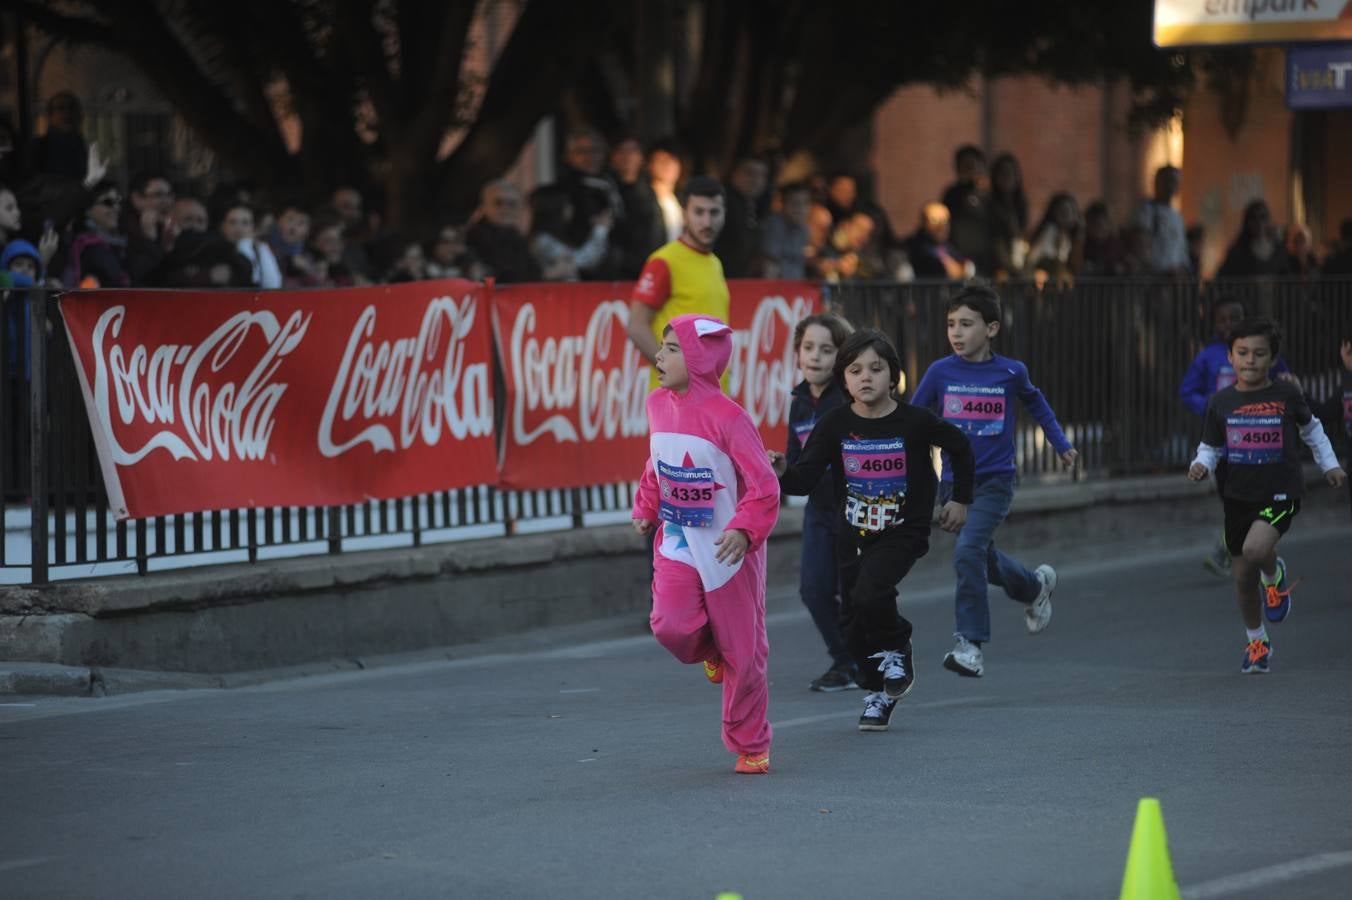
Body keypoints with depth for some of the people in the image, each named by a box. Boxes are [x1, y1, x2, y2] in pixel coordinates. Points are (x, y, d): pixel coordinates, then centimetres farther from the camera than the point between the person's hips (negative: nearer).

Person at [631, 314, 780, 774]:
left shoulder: (728, 417, -18)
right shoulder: (658, 405, 1)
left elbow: (763, 484, -18)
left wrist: (744, 530, -30)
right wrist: (646, 508, 10)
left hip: (727, 550, -4)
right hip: (676, 543, 5)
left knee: (742, 650, 3)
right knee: (671, 625, -18)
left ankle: (751, 745, 19)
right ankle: (709, 650, 18)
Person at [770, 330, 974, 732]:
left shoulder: (915, 422, -13)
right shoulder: (835, 425, -8)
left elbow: (959, 446, 6)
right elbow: (806, 479, -16)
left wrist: (960, 499, 9)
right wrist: (783, 472, -37)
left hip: (902, 531, -4)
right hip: (854, 533, 4)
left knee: (869, 593, -26)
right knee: (852, 622, 8)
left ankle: (896, 649, 4)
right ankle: (877, 692, 29)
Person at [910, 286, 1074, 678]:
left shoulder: (1010, 372, -6)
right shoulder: (940, 373, -6)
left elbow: (1035, 402, 15)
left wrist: (1061, 443, 15)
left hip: (995, 480, -3)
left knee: (968, 551, -23)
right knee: (986, 560, 16)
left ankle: (971, 644, -17)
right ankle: (1036, 586, 48)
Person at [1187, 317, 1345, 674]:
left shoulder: (1287, 395, -5)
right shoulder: (1221, 402, -1)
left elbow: (1311, 428, 14)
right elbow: (1210, 447, 9)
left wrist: (1329, 463, 18)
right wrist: (1201, 465, -12)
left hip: (1281, 493, -3)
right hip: (1239, 496, 3)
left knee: (1255, 549, -30)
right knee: (1243, 576, 10)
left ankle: (1275, 576, 7)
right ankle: (1257, 643, 32)